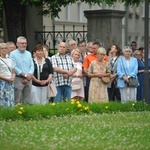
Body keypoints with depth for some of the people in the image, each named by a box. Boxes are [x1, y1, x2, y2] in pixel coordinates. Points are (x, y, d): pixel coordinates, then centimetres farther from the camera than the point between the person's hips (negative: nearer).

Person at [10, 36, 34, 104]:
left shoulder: (28, 54, 15)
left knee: (27, 101, 7)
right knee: (17, 101, -6)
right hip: (18, 79, -5)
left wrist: (29, 75, -8)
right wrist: (25, 75, -14)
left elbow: (32, 66, 10)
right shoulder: (13, 54, -3)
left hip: (28, 80, 5)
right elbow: (14, 67, -12)